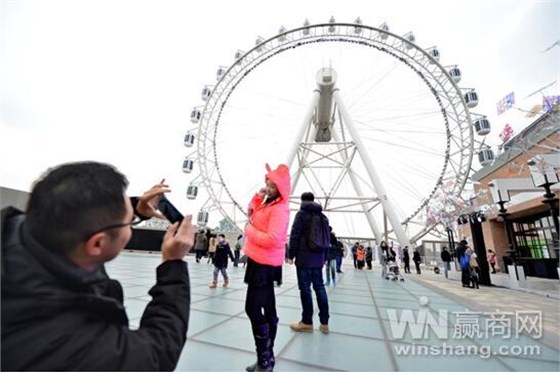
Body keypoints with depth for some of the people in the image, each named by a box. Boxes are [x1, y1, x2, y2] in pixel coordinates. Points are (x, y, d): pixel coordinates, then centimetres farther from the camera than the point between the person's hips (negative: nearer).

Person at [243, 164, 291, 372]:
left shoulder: (280, 209, -20)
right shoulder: (268, 204, 10)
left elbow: (272, 239, -27)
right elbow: (252, 214, 18)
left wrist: (249, 230, -14)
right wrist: (258, 197, 2)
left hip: (265, 264, -10)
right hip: (261, 262, 10)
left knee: (253, 309, -5)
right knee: (268, 309, 16)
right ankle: (268, 356, 32)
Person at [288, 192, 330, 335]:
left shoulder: (301, 214, -5)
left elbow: (294, 236, -11)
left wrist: (291, 255, -4)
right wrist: (324, 257, 21)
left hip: (304, 257, -6)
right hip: (318, 258, 6)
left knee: (305, 289, 2)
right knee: (320, 288, 11)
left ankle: (307, 322, 11)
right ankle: (324, 323, 16)